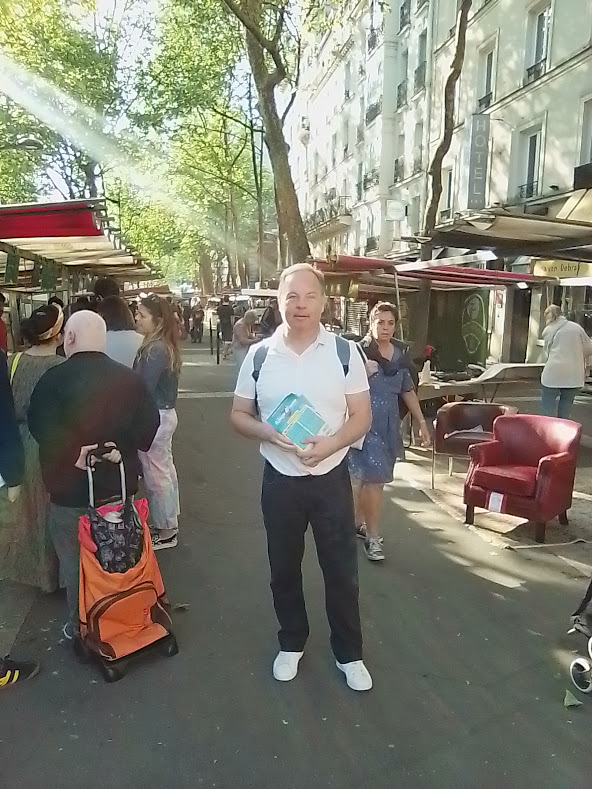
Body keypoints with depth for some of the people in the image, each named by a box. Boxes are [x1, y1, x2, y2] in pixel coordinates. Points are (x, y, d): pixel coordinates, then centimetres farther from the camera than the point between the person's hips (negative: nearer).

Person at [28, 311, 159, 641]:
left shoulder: (54, 379, -12)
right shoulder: (130, 378, -1)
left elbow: (42, 426, -24)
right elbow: (149, 423, -6)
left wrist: (73, 452, -16)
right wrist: (120, 446, -5)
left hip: (71, 489, -3)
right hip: (118, 485, 4)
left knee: (75, 562, 13)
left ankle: (81, 626, 25)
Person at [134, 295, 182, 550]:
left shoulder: (155, 350, -22)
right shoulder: (165, 346, 7)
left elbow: (144, 390, -22)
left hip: (154, 417, -10)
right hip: (165, 414, 10)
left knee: (156, 475, 1)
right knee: (165, 470, 19)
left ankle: (165, 533, 14)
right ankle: (169, 523, 33)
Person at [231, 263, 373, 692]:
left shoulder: (345, 352, -6)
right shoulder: (259, 355, -3)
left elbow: (362, 416, -4)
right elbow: (239, 415, 3)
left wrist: (331, 443, -22)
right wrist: (269, 433, -18)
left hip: (331, 477, -1)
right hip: (280, 479, 1)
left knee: (342, 570, 11)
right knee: (284, 568, 17)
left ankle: (349, 653, 32)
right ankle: (292, 643, 40)